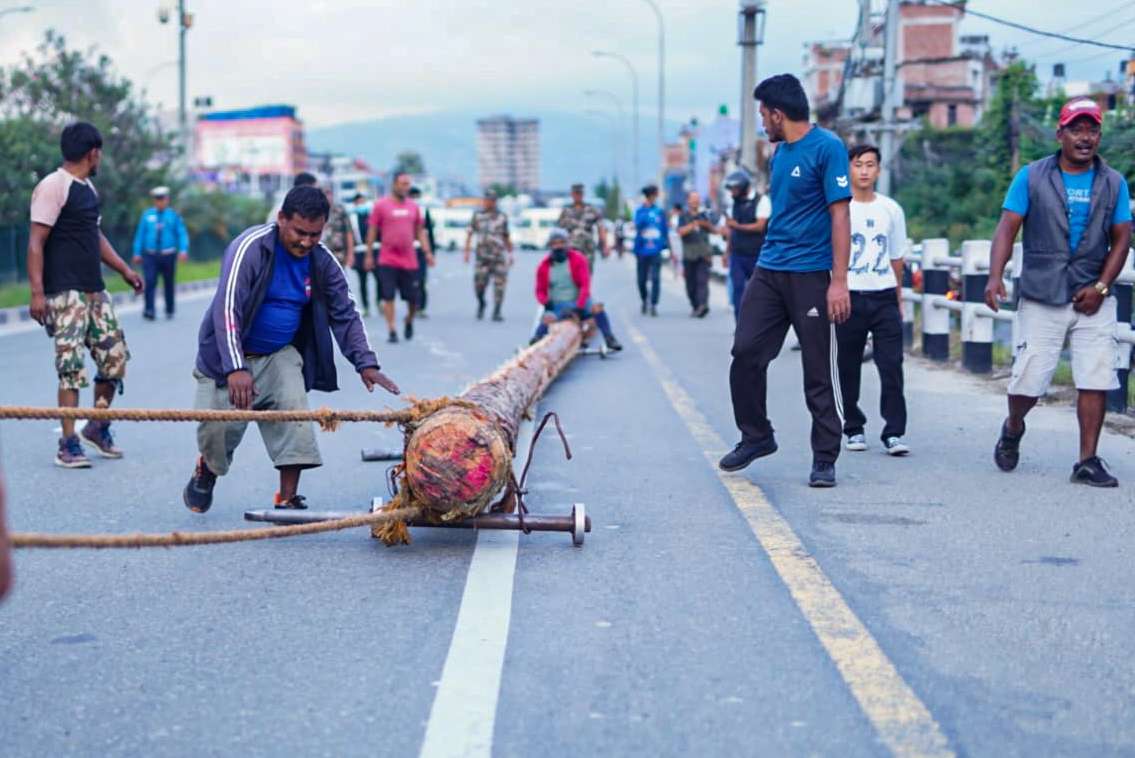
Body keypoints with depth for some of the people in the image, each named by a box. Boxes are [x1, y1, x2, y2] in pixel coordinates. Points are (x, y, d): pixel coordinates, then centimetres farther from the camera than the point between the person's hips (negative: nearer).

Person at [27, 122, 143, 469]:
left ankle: (97, 428, 25)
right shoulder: (53, 187, -10)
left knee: (114, 358, 9)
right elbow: (36, 241, -15)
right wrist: (37, 291, -22)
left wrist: (124, 269, 26)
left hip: (95, 291, 9)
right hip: (65, 293, -9)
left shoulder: (88, 188, 17)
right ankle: (68, 445, -4)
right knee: (72, 367, -9)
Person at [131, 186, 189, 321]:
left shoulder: (173, 215, 3)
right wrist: (137, 253, 4)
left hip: (168, 255, 0)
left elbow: (182, 234, -2)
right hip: (150, 256, 0)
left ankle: (169, 310, 26)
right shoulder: (147, 215, 7)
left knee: (169, 284, 10)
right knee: (149, 282, -13)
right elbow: (140, 234, 9)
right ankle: (149, 310, -13)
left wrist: (183, 250, -17)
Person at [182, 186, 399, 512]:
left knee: (293, 412, -19)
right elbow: (227, 309, -30)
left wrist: (366, 364, -11)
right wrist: (235, 368, -42)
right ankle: (206, 472, 29)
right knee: (219, 426, -6)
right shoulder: (250, 247, -22)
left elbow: (345, 315, 2)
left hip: (280, 355, 3)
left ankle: (288, 499, -14)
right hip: (229, 355, -3)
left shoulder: (323, 262, -6)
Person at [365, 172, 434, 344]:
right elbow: (372, 231, 1)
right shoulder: (381, 205, -2)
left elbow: (420, 231, 15)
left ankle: (409, 322, 32)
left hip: (409, 261, 3)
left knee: (412, 298, 6)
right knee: (388, 297, -4)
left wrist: (427, 252, 7)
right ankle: (391, 331, 0)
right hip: (387, 260, -3)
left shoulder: (413, 206, 9)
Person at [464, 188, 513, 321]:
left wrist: (510, 254, 14)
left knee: (499, 285, -5)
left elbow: (506, 238, 15)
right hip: (482, 256, 0)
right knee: (479, 284, -4)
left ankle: (496, 312, 3)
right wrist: (467, 251, -3)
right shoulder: (477, 216, 6)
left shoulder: (502, 217, 8)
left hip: (499, 256, 0)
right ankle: (481, 304, 25)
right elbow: (469, 234, 5)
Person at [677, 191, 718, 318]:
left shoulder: (705, 214, 15)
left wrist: (708, 225, -3)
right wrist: (694, 224, -17)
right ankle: (695, 307, 16)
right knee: (691, 283, 3)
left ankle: (703, 305, -27)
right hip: (689, 254, 0)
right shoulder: (683, 216, 9)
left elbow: (714, 230, 19)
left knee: (702, 280, -14)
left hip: (703, 254, 0)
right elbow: (681, 232, -6)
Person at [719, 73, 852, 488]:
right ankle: (756, 436, 19)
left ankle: (825, 460, 8)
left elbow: (840, 215, -14)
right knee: (746, 353, 2)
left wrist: (839, 281, -19)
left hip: (810, 275, -7)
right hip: (768, 272, 7)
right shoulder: (778, 154, 14)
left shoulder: (827, 148, -10)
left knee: (819, 371, 0)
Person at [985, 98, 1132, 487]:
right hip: (1041, 298, -2)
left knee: (1097, 380, -7)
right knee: (1028, 380, -1)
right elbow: (1007, 228, -4)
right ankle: (1013, 430, 31)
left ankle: (1088, 461, 1)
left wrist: (1101, 286, -6)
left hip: (1092, 299, 2)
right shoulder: (1031, 177, 2)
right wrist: (995, 276, -18)